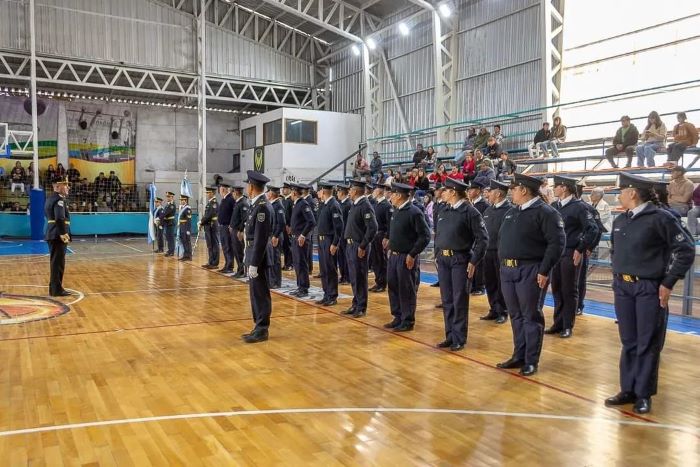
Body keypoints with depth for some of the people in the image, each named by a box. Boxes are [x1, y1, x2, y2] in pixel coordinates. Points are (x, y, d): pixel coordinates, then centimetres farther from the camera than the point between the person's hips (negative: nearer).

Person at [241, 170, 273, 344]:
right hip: (252, 254, 10)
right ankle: (259, 328, 25)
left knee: (260, 294, -1)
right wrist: (248, 258, 15)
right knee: (255, 294, 15)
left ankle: (262, 330, 9)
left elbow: (260, 238, -22)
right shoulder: (255, 204, 10)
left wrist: (254, 263, -21)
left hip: (258, 257, -10)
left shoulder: (262, 207, -19)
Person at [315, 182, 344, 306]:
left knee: (331, 270, -1)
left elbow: (339, 226, -19)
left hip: (330, 241, -9)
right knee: (323, 270, 14)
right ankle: (326, 295, 23)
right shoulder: (323, 204, 11)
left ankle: (333, 297, 9)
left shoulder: (334, 205, -16)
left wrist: (335, 244, -20)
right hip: (322, 240, 9)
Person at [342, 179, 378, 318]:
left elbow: (372, 228, -23)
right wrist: (349, 242, 11)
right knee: (353, 278, 15)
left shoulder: (365, 206, -16)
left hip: (359, 247, -9)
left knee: (360, 278, -1)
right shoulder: (355, 205, 12)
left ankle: (361, 308, 9)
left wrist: (363, 246, -21)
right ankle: (355, 304, 26)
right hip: (350, 245, 9)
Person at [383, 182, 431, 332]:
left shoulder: (414, 212, -16)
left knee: (406, 290, 2)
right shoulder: (396, 211, 8)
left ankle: (408, 321, 15)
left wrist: (412, 255, -17)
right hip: (393, 255, 8)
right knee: (393, 286, 14)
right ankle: (398, 318, 27)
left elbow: (425, 236, -16)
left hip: (406, 258, -8)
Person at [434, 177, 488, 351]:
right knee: (447, 300, 10)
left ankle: (459, 339, 10)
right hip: (443, 260, 6)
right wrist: (438, 255, 13)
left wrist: (474, 261, -14)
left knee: (459, 301, 0)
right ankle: (450, 336, 21)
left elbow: (482, 238, -11)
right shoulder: (444, 212, 11)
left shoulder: (470, 212, -9)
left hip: (460, 260, -6)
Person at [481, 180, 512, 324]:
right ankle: (494, 310, 24)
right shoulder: (488, 210, 13)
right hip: (487, 251, 7)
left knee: (502, 284, 4)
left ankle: (502, 312, 16)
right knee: (490, 282, 12)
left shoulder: (510, 210, -10)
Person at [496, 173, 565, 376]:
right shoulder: (511, 212, 14)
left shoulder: (545, 212, -10)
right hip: (507, 270, 8)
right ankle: (519, 356, 25)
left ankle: (531, 361, 12)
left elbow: (557, 242, -15)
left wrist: (544, 271, -18)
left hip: (529, 271, -8)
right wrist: (503, 264, 13)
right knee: (515, 315, 14)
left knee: (530, 316, 2)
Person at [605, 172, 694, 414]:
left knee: (648, 344, 4)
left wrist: (668, 282, -11)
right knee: (629, 342, 12)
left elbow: (686, 250, -9)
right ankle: (628, 390, 21)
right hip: (622, 287, 6)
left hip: (650, 289, -6)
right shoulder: (620, 220, 9)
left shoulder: (660, 218, -10)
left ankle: (643, 394, 15)